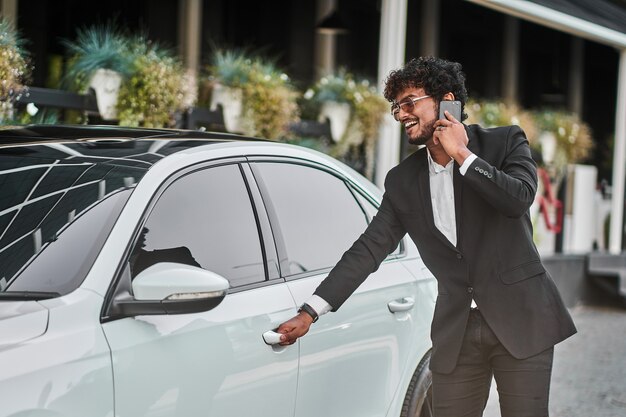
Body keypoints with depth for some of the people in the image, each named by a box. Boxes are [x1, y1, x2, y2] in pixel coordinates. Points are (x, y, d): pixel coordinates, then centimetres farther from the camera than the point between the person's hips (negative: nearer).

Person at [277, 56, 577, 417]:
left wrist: (462, 155, -13)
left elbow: (520, 198, -19)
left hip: (521, 319, -3)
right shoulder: (402, 180, 7)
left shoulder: (505, 143, -1)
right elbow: (370, 249, 5)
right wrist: (310, 312, -1)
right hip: (457, 330, 3)